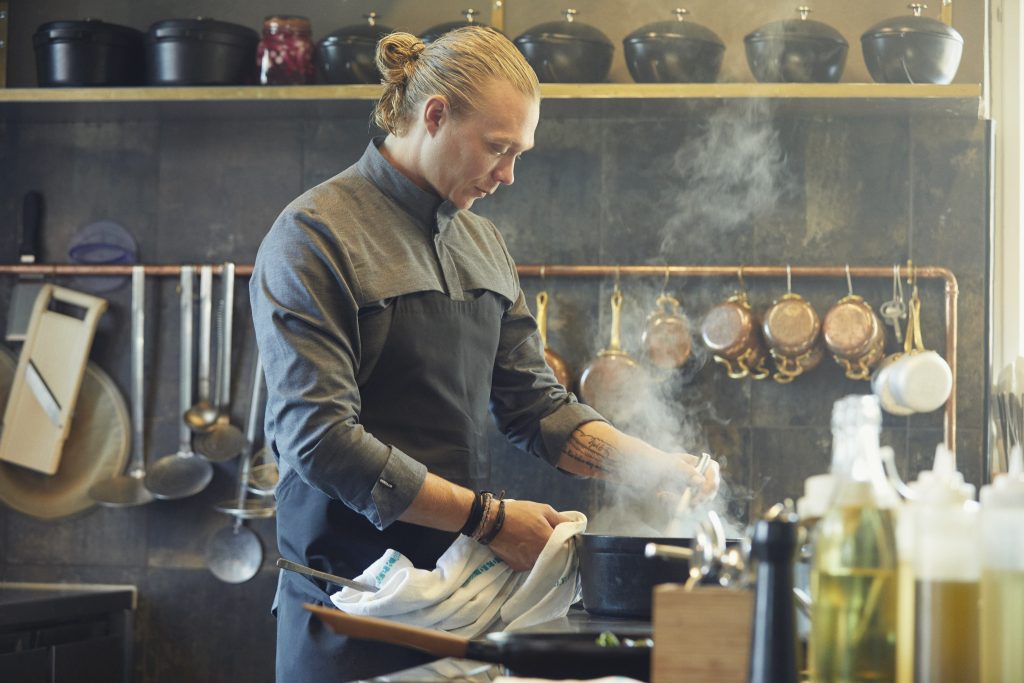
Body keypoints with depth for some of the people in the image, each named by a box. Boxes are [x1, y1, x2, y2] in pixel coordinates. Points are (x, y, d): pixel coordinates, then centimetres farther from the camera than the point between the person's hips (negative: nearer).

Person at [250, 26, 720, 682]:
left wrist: (658, 467, -2)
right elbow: (319, 437, -19)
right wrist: (487, 518, -19)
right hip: (351, 597, -6)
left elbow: (538, 406, 14)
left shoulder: (484, 244, 14)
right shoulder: (314, 237, -10)